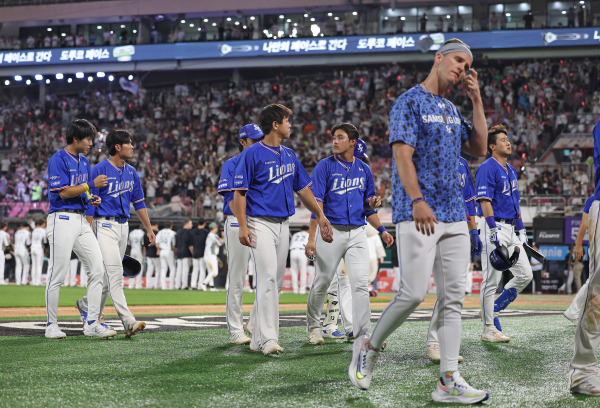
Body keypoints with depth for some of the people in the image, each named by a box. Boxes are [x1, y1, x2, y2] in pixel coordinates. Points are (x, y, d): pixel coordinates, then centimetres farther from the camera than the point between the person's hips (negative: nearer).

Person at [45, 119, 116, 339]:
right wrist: (92, 184, -14)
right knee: (57, 274, -4)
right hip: (62, 220, -8)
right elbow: (64, 191, -16)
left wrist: (92, 199, 4)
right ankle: (52, 325, 6)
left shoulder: (85, 161, 17)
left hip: (82, 220, 8)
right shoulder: (58, 160, -9)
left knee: (97, 269, 0)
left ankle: (92, 323, 4)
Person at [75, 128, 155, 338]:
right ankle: (128, 321, -22)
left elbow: (139, 203, 18)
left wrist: (149, 229, 15)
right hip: (105, 225, -8)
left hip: (123, 226, 8)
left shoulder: (132, 172, 12)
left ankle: (86, 305, 33)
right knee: (114, 273, -15)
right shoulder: (99, 170, -10)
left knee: (109, 276, 11)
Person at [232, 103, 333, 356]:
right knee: (268, 278, -16)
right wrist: (243, 227, -19)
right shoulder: (252, 154, -7)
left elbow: (302, 189, 23)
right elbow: (239, 192, -10)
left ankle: (258, 338, 14)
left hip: (283, 225, 7)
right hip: (260, 223, -7)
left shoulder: (290, 155, 15)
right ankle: (269, 338, -17)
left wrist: (320, 216, 20)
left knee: (276, 281, 7)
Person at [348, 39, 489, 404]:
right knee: (414, 294, -14)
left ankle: (449, 381, 0)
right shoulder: (409, 102, -2)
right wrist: (418, 200, -25)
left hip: (454, 215, 8)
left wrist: (477, 99, 12)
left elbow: (479, 148, 16)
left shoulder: (452, 110, 21)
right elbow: (402, 154, -13)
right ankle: (369, 347, 11)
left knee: (454, 298, 0)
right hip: (416, 214, -8)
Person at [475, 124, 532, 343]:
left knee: (525, 275, 4)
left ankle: (494, 309, 19)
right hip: (494, 226, -9)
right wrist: (494, 230, -24)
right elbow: (484, 201, -17)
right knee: (492, 280, -6)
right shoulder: (487, 168, -9)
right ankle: (488, 330, 1)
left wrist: (520, 228, 21)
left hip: (511, 228, 9)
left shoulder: (511, 170, 18)